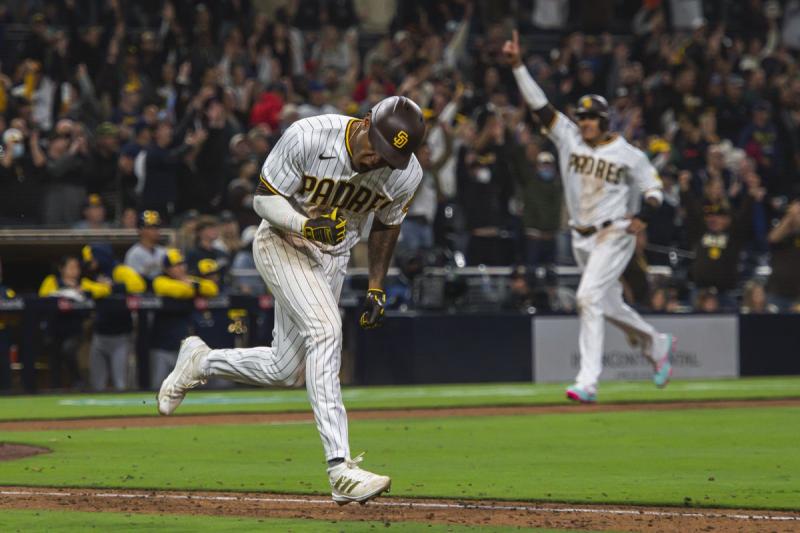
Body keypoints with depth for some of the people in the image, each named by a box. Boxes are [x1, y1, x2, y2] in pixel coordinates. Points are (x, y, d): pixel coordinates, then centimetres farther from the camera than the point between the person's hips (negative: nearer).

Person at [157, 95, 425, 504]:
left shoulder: (406, 175, -14)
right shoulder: (307, 138, -27)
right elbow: (264, 199, -16)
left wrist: (376, 289, 3)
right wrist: (306, 225, -33)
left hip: (333, 259, 6)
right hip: (282, 242, -5)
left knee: (284, 371, 6)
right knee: (325, 329, -27)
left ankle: (199, 362, 36)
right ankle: (340, 470, -33)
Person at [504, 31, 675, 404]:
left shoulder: (629, 155, -7)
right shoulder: (568, 138, 2)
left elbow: (654, 189, 0)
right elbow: (538, 103, -4)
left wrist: (643, 217, -19)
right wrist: (517, 65, -14)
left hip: (614, 235, -6)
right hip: (581, 238, 6)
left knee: (589, 297, -20)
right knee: (609, 305, 15)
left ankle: (587, 383, -22)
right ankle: (657, 345, 41)